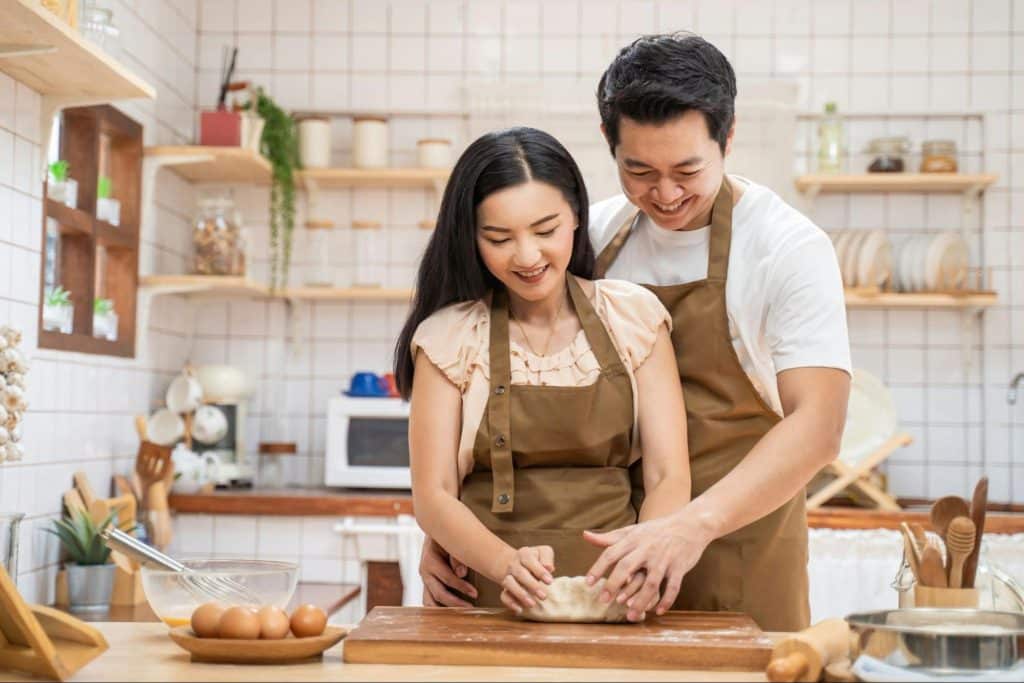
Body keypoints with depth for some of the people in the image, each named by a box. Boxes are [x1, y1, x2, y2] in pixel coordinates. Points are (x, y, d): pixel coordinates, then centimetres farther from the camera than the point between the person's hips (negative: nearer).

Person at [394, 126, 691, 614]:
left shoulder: (634, 318, 6)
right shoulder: (449, 337, 3)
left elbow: (669, 477, 3)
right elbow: (434, 497, 0)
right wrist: (508, 565, -19)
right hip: (486, 604, 0)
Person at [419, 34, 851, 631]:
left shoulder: (790, 247, -11)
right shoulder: (592, 236, 2)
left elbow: (817, 426, -20)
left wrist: (694, 524, -34)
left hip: (738, 577, -3)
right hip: (605, 559, 4)